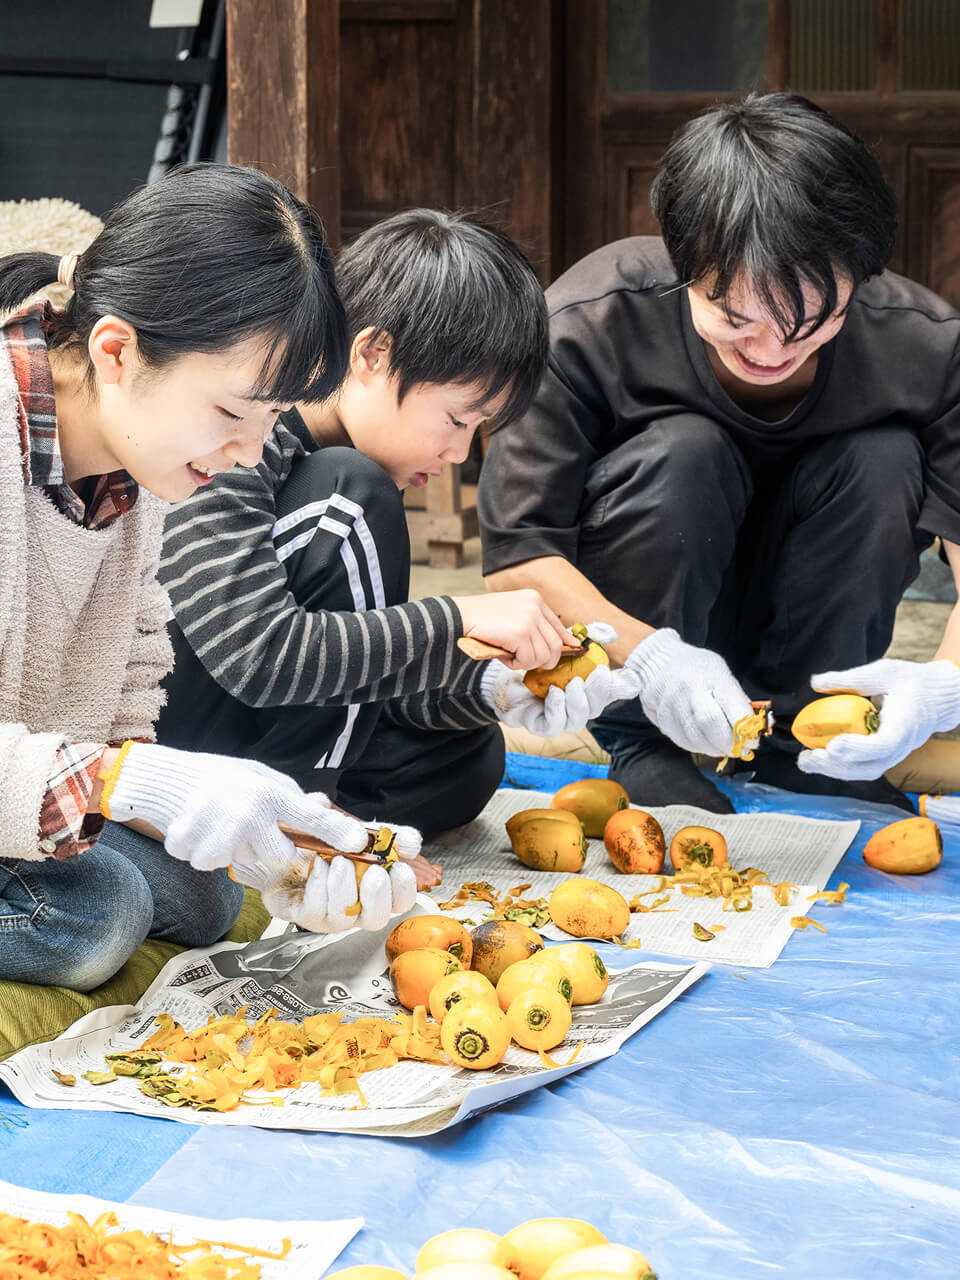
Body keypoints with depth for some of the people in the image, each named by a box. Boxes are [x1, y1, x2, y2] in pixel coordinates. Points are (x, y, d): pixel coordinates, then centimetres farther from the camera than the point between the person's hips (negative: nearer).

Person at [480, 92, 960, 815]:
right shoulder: (589, 327, -26)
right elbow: (514, 557, -27)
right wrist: (643, 653, -43)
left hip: (809, 639, 2)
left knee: (884, 459, -26)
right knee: (680, 451, -32)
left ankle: (798, 737, -10)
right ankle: (644, 749, -14)